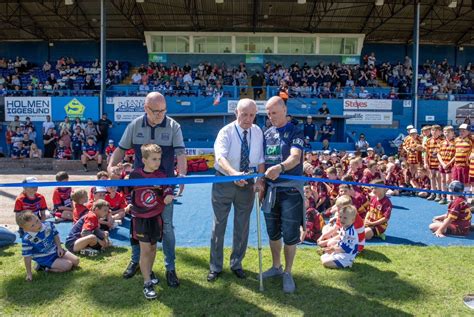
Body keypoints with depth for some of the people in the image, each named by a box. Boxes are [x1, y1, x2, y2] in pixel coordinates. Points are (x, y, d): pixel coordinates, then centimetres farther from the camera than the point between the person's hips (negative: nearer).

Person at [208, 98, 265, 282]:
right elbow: (220, 157, -31)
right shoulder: (226, 132, -15)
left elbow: (260, 159, 2)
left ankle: (236, 264, 32)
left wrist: (260, 180, -14)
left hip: (247, 183, 3)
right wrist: (234, 173, -49)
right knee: (219, 225, 7)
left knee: (242, 226, 13)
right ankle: (215, 267, 22)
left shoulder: (258, 132, -2)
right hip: (224, 182, -3)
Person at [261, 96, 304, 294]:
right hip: (271, 189, 5)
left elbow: (295, 157, -23)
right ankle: (276, 267, 33)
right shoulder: (267, 134, 11)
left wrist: (280, 167, -42)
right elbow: (263, 162, 14)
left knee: (290, 234, -1)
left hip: (291, 189, -5)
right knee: (273, 232, 15)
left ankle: (287, 273, 16)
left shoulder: (295, 133, -6)